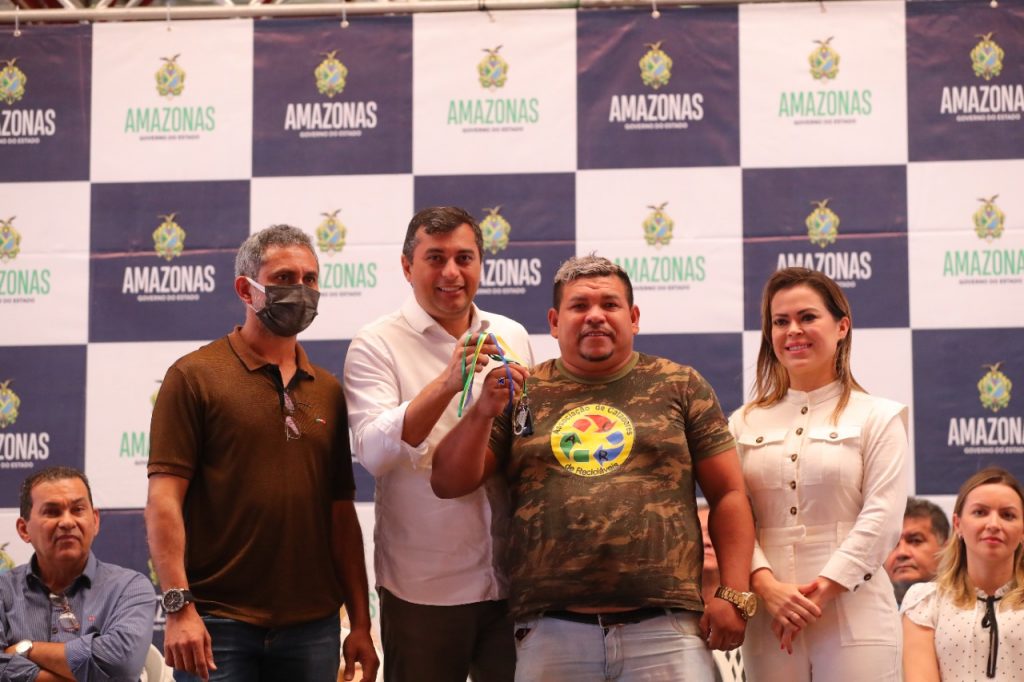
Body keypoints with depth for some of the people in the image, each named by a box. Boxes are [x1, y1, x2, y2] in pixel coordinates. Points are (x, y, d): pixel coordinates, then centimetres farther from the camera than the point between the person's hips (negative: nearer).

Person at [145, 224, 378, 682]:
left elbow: (342, 513, 13)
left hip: (312, 627, 4)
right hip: (218, 626, -4)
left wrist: (361, 623, 9)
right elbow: (164, 498, -8)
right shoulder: (194, 377, -1)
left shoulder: (328, 391, 13)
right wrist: (179, 607, -16)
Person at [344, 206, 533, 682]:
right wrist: (447, 383, -31)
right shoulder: (377, 345, -4)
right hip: (424, 588, -3)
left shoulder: (511, 336, 10)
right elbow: (374, 452, -20)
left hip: (513, 581, 4)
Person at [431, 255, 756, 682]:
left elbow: (728, 494, 7)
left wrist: (733, 594, -3)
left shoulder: (680, 386, 9)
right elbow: (448, 484, 7)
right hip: (549, 631, 1)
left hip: (665, 628, -1)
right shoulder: (522, 393, 11)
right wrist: (482, 412, -10)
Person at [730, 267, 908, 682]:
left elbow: (882, 518, -4)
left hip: (853, 612, -2)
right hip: (768, 618, 2)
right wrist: (767, 586, -13)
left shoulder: (877, 417, 5)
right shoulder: (745, 423, 12)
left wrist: (821, 590, -12)